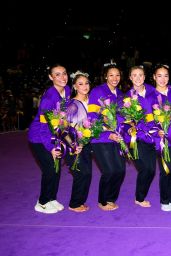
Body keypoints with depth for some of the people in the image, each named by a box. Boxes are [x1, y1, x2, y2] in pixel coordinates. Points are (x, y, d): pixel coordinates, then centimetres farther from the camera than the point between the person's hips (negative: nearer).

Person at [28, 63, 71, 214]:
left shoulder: (67, 90, -5)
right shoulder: (49, 97, -27)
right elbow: (43, 124, -24)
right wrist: (50, 148, -20)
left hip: (53, 135, 7)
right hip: (39, 137, -7)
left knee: (57, 169, 9)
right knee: (50, 170, -6)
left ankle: (51, 199, 27)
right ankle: (43, 203, 13)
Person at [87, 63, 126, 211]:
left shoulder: (120, 94, 15)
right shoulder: (97, 91, -6)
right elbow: (92, 117, -11)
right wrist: (108, 134, -16)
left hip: (116, 137, 6)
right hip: (101, 138, -6)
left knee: (121, 170, 0)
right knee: (110, 171, -10)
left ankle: (110, 199, 21)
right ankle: (102, 202, 13)